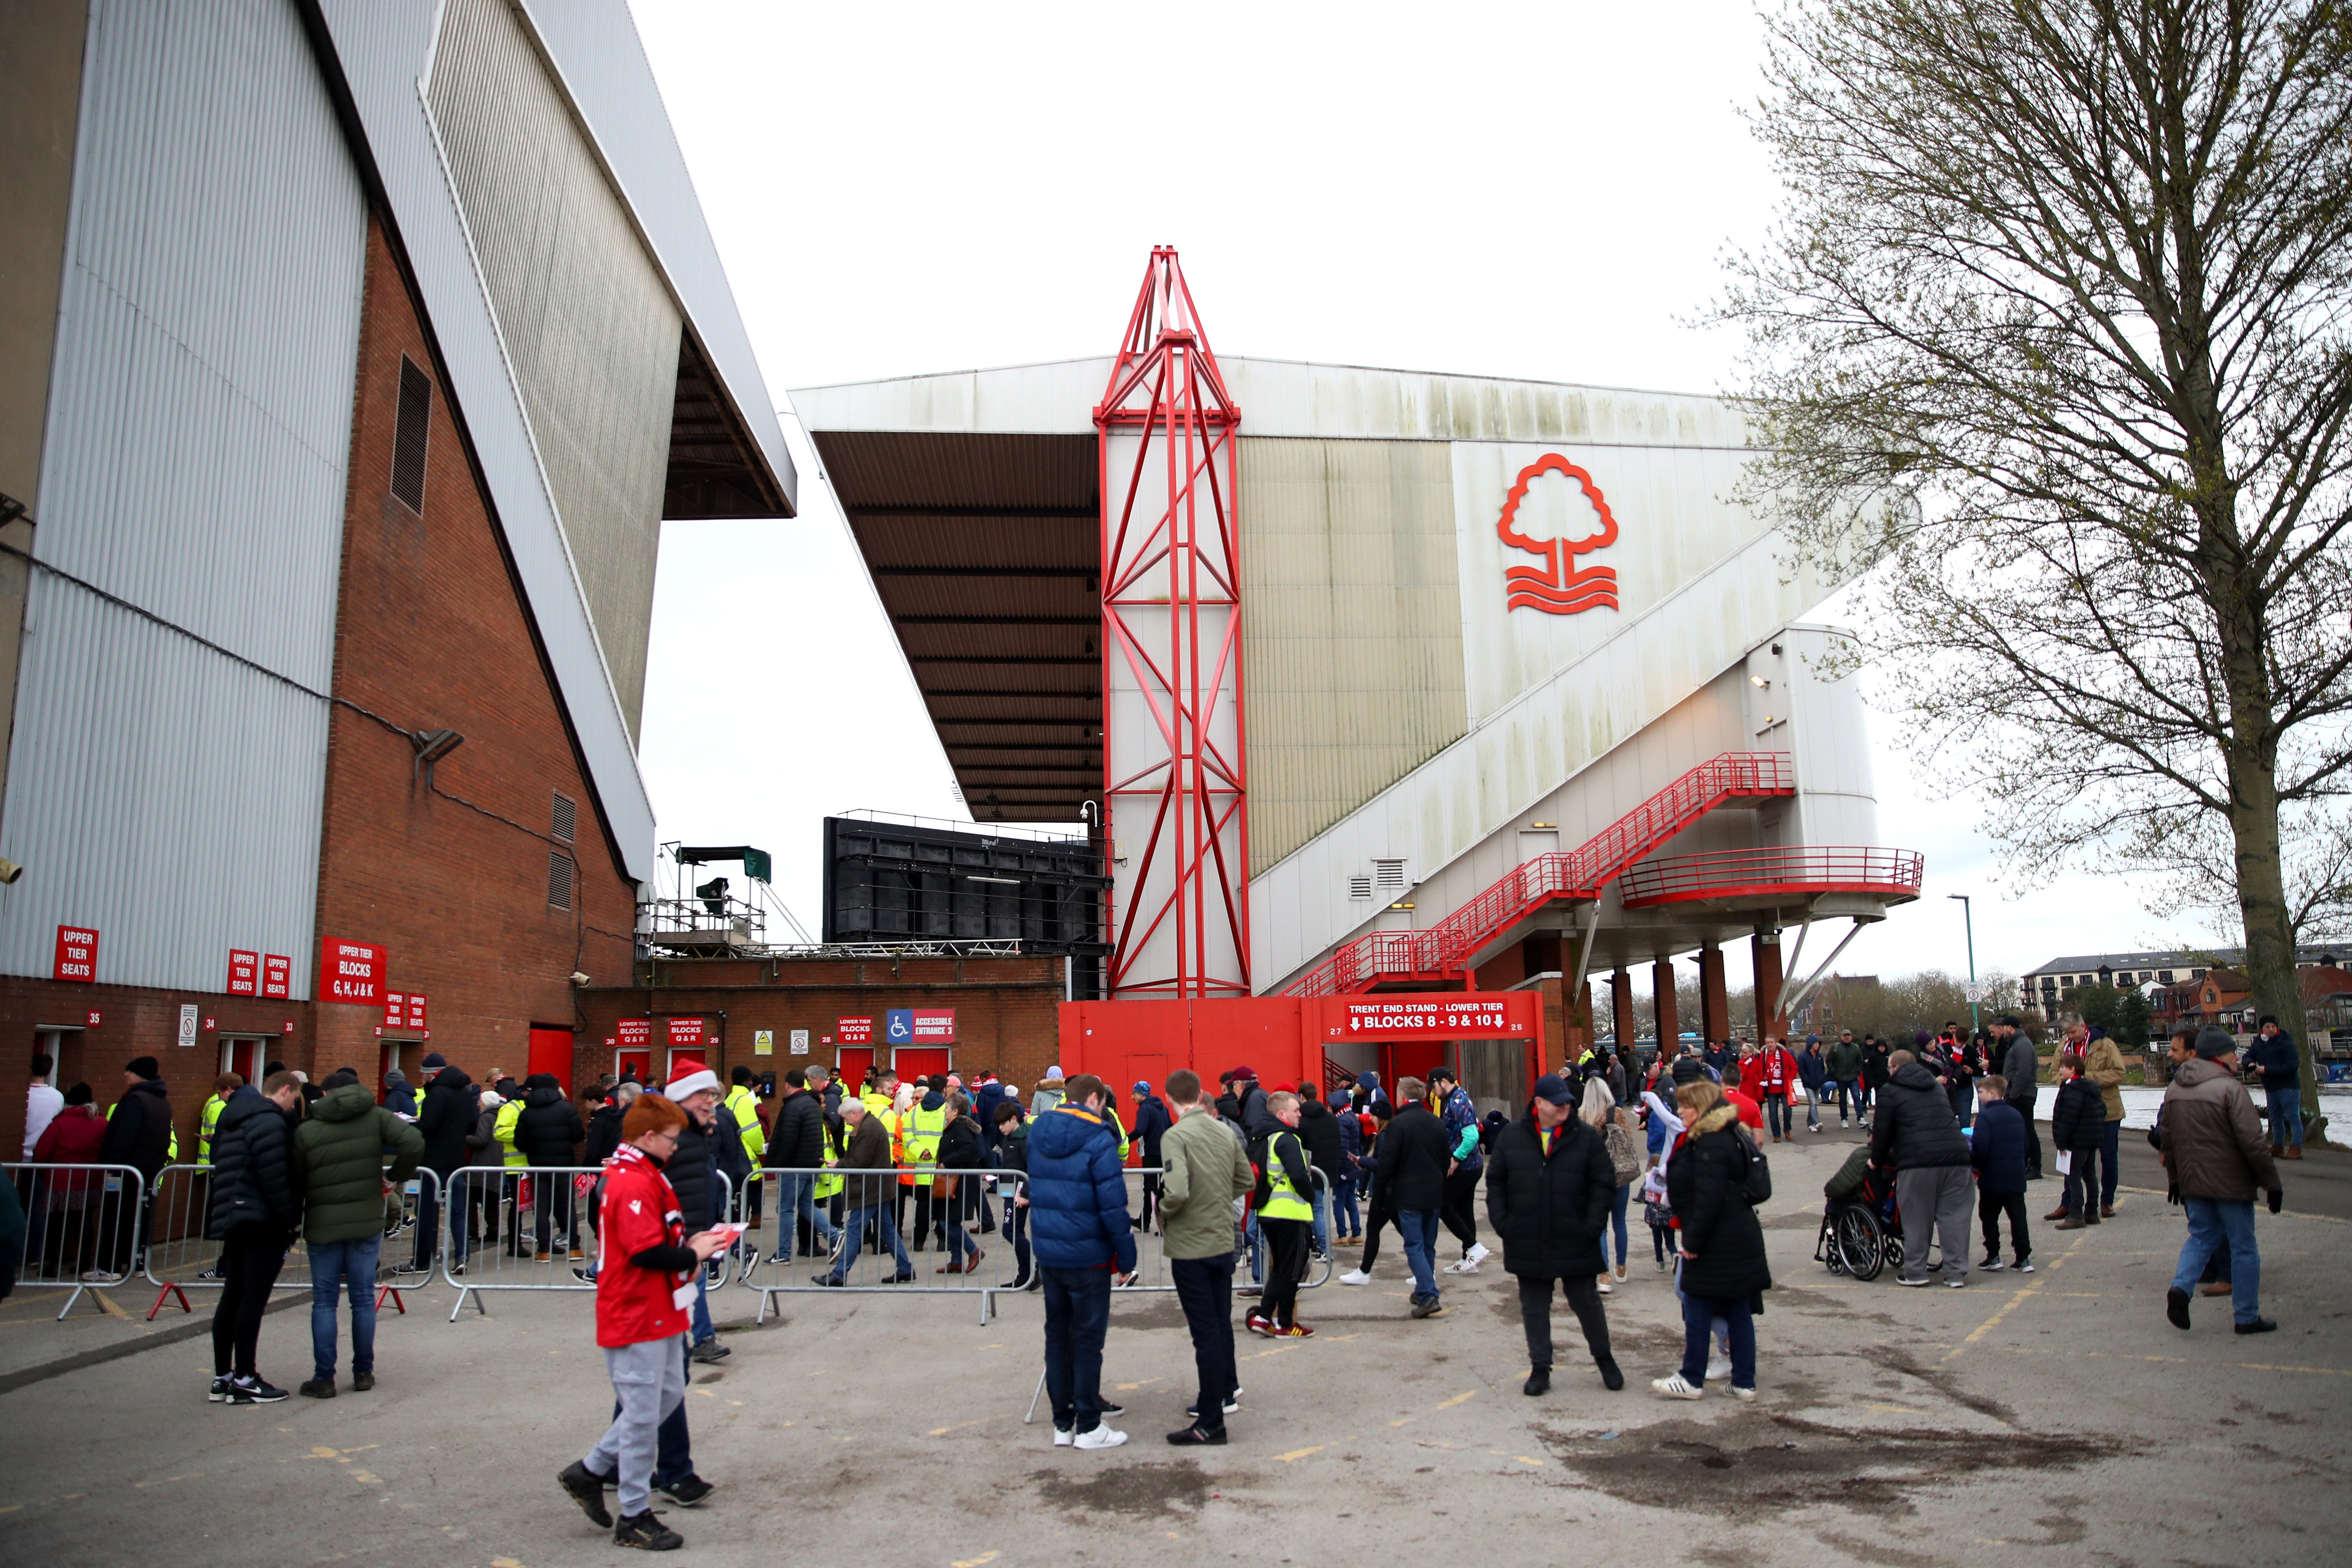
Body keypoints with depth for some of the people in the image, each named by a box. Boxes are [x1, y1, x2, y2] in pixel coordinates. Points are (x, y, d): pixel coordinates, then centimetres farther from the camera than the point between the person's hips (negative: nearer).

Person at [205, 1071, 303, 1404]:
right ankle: (244, 1380, -2)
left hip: (234, 1219, 10)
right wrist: (289, 1220, -13)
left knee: (232, 1299, 13)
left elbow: (220, 1167, 22)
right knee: (253, 1301, -5)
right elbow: (275, 1177, -21)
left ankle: (222, 1377, 19)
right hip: (262, 1223, -10)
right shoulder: (269, 1120, -15)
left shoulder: (234, 1116, 17)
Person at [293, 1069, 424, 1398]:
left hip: (323, 1224, -1)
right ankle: (363, 1373, 15)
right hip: (367, 1221, 1)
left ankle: (324, 1379, 7)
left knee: (324, 1301, 7)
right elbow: (414, 1143, -13)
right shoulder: (376, 1117, 0)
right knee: (364, 1298, 10)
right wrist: (397, 1179, 1)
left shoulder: (306, 1130, -2)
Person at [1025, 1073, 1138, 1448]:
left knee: (1057, 1335, 14)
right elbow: (1113, 1203, -17)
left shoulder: (1037, 1133, 6)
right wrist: (1126, 1255, -9)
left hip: (1047, 1251, 6)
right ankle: (1088, 1427, 11)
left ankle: (1063, 1424, 22)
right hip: (1087, 1255, -6)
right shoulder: (1098, 1140, -16)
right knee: (1088, 1339, 4)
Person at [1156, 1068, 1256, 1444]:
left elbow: (1177, 1191, -28)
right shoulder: (1225, 1133, 3)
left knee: (1205, 1333, -1)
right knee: (1221, 1323, 23)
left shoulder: (1176, 1137, -18)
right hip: (1224, 1242, 6)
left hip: (1190, 1247, -6)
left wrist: (1163, 1212, -9)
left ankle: (1211, 1423, 6)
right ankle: (1226, 1388, 40)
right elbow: (1247, 1181, 12)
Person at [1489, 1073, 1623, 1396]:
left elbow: (1604, 1183, -2)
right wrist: (1501, 1222, -3)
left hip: (1575, 1243, -1)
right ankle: (1540, 1368, 22)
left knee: (1586, 1302, 9)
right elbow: (1495, 1181, 7)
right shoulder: (1512, 1136, 1)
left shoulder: (1587, 1137, -3)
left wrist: (1593, 1225, -10)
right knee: (1534, 1307, 10)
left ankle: (1604, 1358, 31)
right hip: (1527, 1244, 1)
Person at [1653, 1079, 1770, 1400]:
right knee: (1739, 1312, 11)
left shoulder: (1711, 1144, -18)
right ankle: (1744, 1383, 16)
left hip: (1716, 1243, -10)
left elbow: (1709, 1199, -24)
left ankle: (1692, 1381, 9)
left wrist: (1693, 1242, -19)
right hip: (1740, 1239, 10)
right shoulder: (1731, 1137, 15)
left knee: (1697, 1310, 1)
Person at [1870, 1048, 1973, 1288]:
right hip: (1956, 1155, 5)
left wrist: (1877, 1160, 18)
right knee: (1954, 1216, 8)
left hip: (1918, 1161, -5)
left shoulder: (1890, 1092, 6)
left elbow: (1883, 1131, 3)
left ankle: (1915, 1272, 9)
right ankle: (1957, 1274, 8)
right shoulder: (1936, 1086, 26)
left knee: (1916, 1219, 4)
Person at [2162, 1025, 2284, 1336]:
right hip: (2230, 1182, -6)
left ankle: (2181, 1286, -5)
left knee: (2202, 1236, 18)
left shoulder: (2174, 1088, 8)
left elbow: (2167, 1139, 14)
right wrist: (2272, 1183, -10)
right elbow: (2253, 1142, -18)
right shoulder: (2230, 1088, -16)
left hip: (2192, 1182, 6)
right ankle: (2247, 1318, 14)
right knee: (2243, 1247, 7)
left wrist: (2177, 1181, 23)